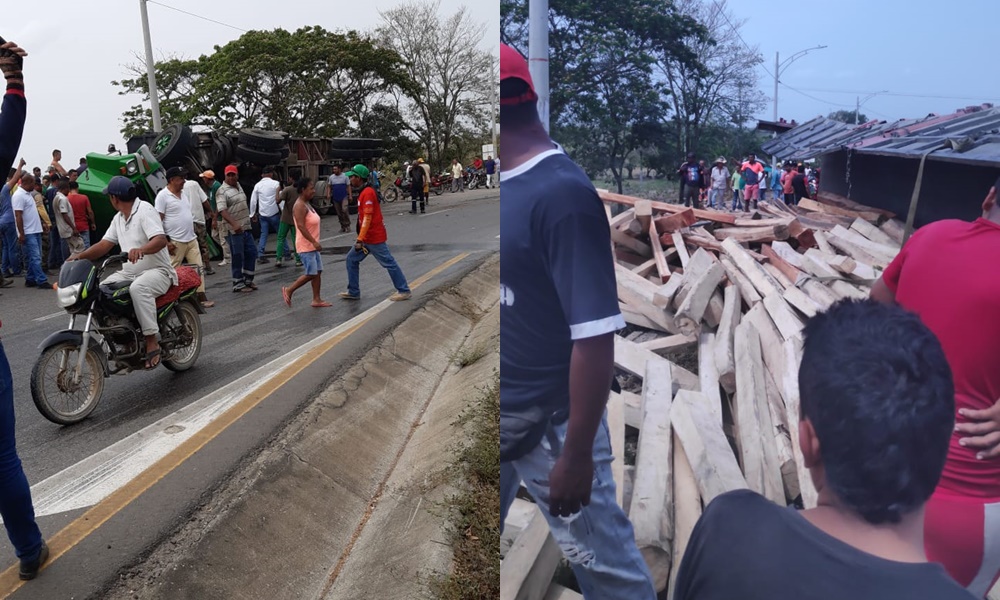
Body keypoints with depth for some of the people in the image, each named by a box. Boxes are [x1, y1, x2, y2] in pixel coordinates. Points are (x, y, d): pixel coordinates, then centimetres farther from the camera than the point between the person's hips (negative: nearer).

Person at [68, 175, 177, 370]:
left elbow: (161, 239, -25)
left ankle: (152, 342, -34)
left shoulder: (145, 209, -11)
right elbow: (105, 244, 13)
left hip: (157, 270, -9)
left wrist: (141, 250, -43)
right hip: (129, 273, 9)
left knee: (138, 288, -38)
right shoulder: (118, 218, 17)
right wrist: (80, 256, -2)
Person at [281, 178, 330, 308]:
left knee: (318, 272, 8)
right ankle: (288, 291, 8)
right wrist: (314, 242, -26)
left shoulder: (307, 204, 12)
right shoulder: (300, 205, -17)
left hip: (312, 245, 9)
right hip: (305, 246, -9)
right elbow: (301, 226, -24)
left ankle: (317, 300, 13)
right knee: (311, 274, -7)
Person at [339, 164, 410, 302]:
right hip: (366, 237, 10)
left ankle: (404, 291, 8)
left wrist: (360, 239, -26)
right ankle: (353, 292, 17)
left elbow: (367, 218, -23)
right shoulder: (363, 192, 13)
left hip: (374, 238, -10)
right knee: (351, 259, 12)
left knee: (389, 263, -2)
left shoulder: (367, 193, -17)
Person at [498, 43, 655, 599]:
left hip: (549, 421, -8)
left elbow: (595, 337, -25)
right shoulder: (511, 182, 2)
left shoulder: (562, 194, -24)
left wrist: (577, 452, -21)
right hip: (508, 412, 8)